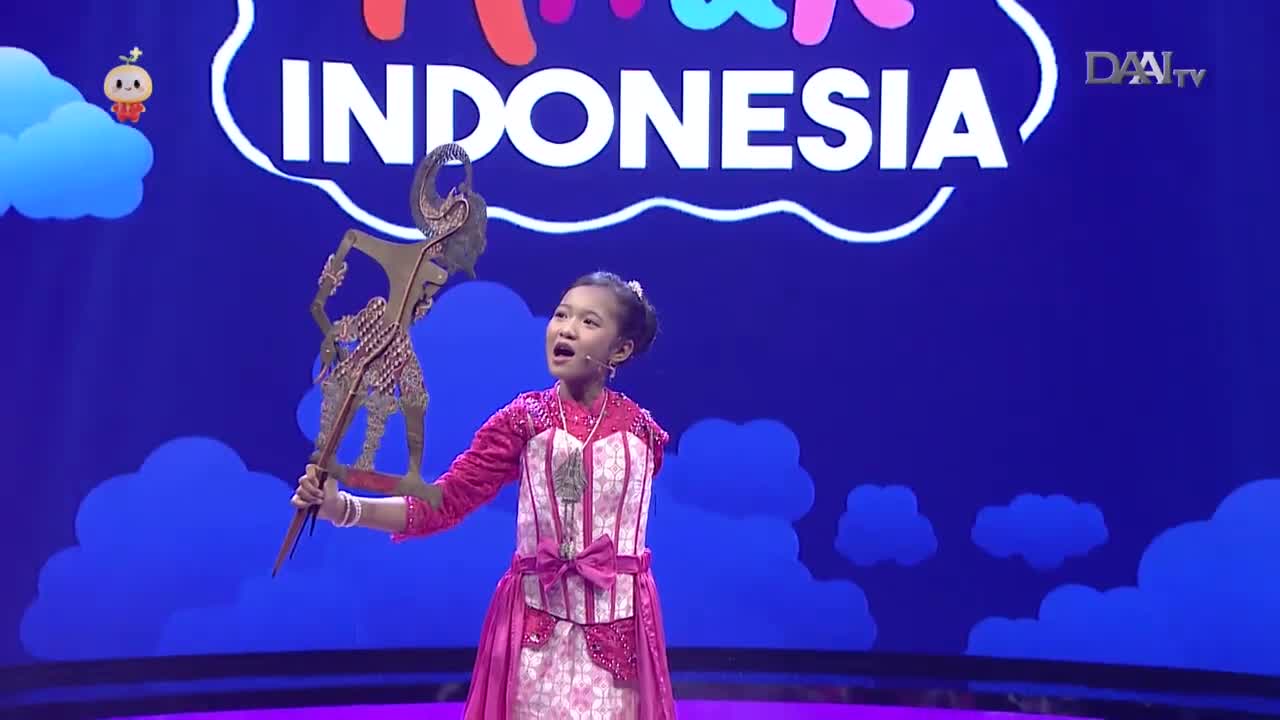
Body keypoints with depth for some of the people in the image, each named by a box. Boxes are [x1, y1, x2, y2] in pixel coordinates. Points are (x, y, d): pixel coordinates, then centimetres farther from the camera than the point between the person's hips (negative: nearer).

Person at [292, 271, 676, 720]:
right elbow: (441, 504, -9)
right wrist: (341, 508, -20)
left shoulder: (642, 430, -2)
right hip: (538, 621, 0)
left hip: (617, 621, 0)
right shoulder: (522, 420, -4)